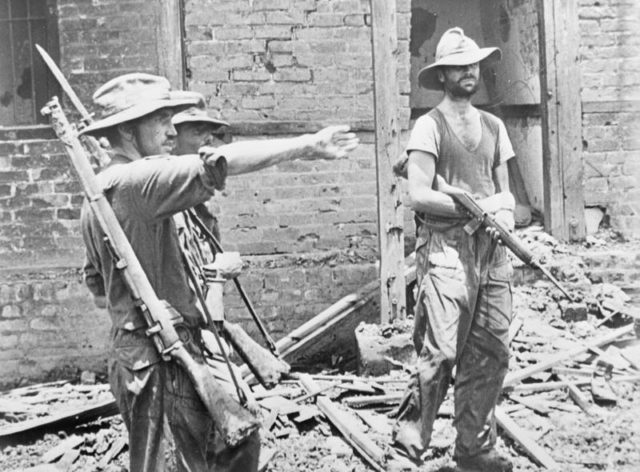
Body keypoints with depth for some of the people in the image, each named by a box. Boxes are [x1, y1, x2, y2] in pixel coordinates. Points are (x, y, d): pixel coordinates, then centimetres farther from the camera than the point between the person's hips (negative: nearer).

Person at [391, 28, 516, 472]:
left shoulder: (493, 126, 17)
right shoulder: (430, 126, -1)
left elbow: (504, 188, 19)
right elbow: (419, 195, -9)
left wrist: (506, 211, -3)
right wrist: (476, 206, -11)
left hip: (491, 249, 6)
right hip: (446, 247, -6)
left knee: (492, 352, 6)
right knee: (441, 351, -12)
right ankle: (411, 432, 5)